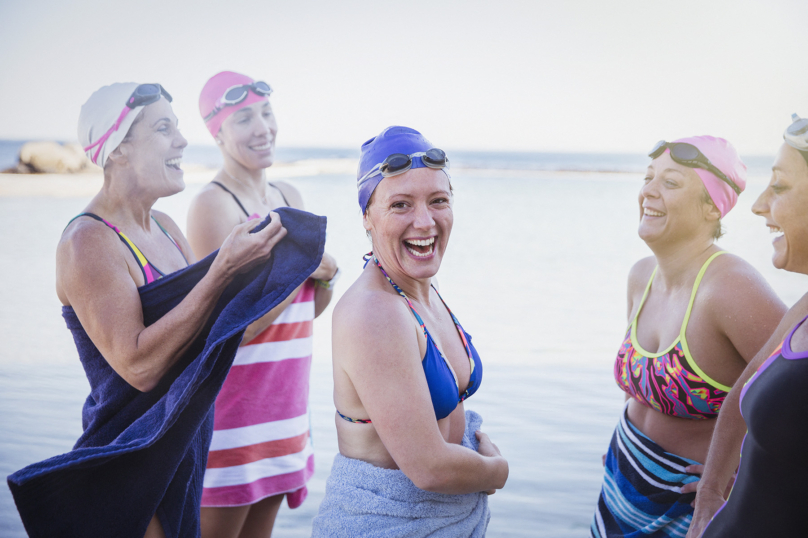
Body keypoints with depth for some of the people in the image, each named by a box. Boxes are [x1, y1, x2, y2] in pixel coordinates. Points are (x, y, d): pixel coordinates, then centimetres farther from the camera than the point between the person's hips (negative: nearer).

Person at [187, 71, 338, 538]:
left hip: (284, 405, 7)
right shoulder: (213, 205, -14)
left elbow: (314, 308, 13)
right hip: (231, 407, -7)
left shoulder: (290, 197, 10)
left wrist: (326, 272, -7)